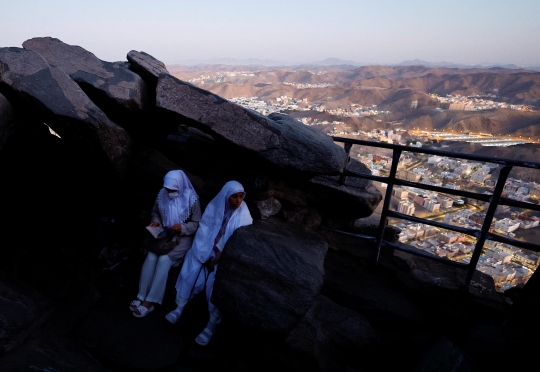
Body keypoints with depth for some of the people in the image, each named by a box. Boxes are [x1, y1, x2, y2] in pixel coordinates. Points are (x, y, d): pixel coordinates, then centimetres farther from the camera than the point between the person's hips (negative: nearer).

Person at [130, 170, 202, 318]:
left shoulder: (191, 199, -19)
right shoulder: (162, 194, -6)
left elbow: (197, 223, -11)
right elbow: (155, 211, 11)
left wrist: (182, 228, -27)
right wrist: (155, 221, -10)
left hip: (182, 237, -4)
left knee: (164, 259, -23)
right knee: (151, 256, -19)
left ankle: (149, 301, -14)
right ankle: (141, 296, -10)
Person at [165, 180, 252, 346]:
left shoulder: (244, 215, -13)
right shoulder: (214, 206, -6)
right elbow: (203, 230, -4)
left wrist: (218, 258, -19)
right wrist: (206, 255, -12)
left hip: (225, 255, -3)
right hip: (205, 248, 3)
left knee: (215, 284, -18)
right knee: (189, 272, -12)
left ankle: (212, 325, -3)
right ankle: (179, 307, 11)